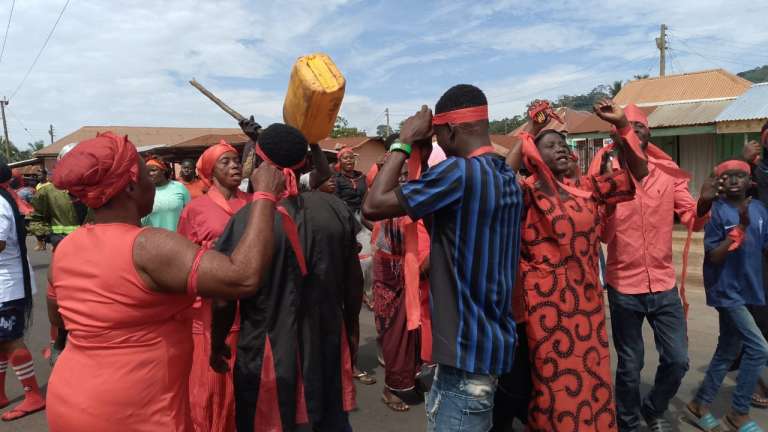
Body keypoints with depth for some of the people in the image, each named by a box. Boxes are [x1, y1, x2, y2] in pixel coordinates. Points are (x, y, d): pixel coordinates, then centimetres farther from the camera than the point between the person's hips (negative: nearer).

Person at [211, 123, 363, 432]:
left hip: (267, 352, -3)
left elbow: (224, 300, -10)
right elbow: (353, 282, 1)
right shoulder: (337, 209, -7)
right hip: (327, 344, 3)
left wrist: (217, 344, 8)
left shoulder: (246, 220, -16)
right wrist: (351, 328, 16)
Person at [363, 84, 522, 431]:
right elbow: (440, 218, 14)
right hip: (492, 338, 10)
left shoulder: (460, 171, -22)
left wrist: (404, 142, -10)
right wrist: (424, 160, 6)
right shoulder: (508, 177, 8)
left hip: (469, 346, -10)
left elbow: (373, 207, -19)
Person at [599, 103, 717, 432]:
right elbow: (603, 235, -13)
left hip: (664, 285, 3)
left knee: (677, 360, 12)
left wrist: (703, 204, -22)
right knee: (630, 365, 11)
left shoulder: (669, 171, 1)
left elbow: (692, 220, -1)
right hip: (624, 288, -3)